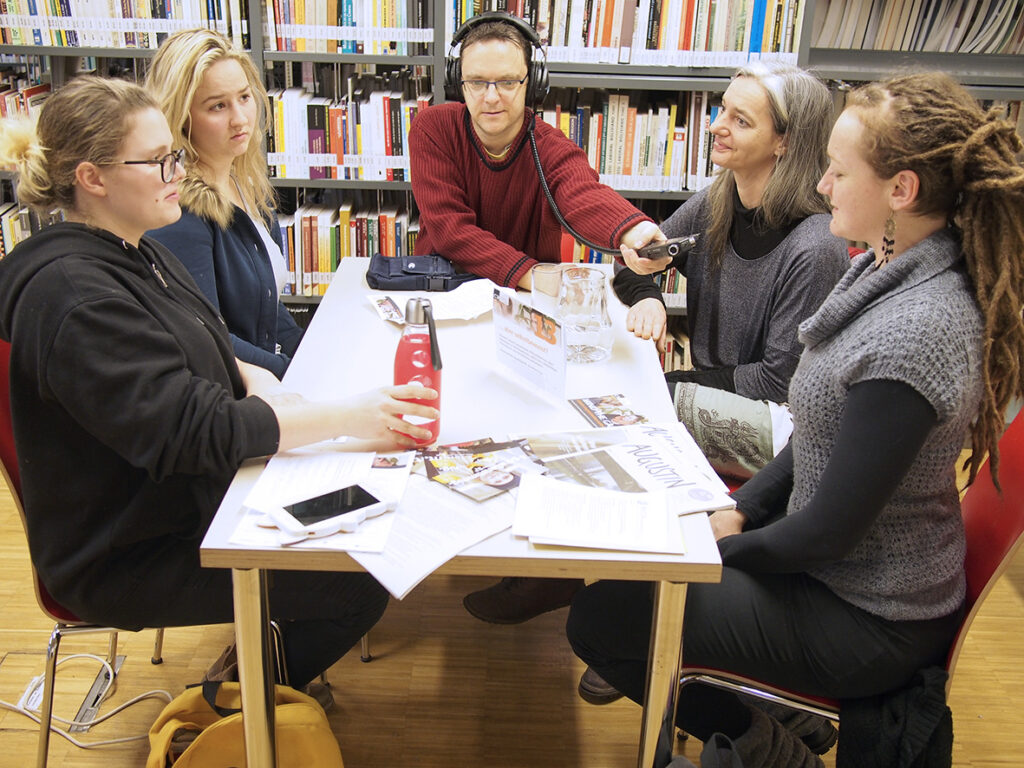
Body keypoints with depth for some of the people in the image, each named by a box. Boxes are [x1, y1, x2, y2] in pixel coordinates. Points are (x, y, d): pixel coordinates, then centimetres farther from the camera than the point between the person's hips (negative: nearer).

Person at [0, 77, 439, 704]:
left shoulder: (135, 252, 4)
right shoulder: (71, 296, -28)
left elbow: (194, 353, 17)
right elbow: (185, 428, -33)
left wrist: (251, 378, -6)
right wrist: (347, 417, -33)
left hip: (190, 499, 10)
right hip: (128, 558, -10)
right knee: (360, 585, -14)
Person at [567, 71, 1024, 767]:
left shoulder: (916, 333, -31)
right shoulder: (889, 268, -1)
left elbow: (832, 529, -25)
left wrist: (727, 548, -10)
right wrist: (740, 512, 3)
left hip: (868, 623, -9)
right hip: (835, 563, 9)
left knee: (599, 619, -9)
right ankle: (767, 712, 25)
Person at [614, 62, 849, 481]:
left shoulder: (813, 249, -23)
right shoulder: (714, 204, -1)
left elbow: (780, 380, -18)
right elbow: (636, 261, 9)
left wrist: (680, 381, -15)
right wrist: (646, 297, -14)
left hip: (784, 424, -6)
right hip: (717, 399, 7)